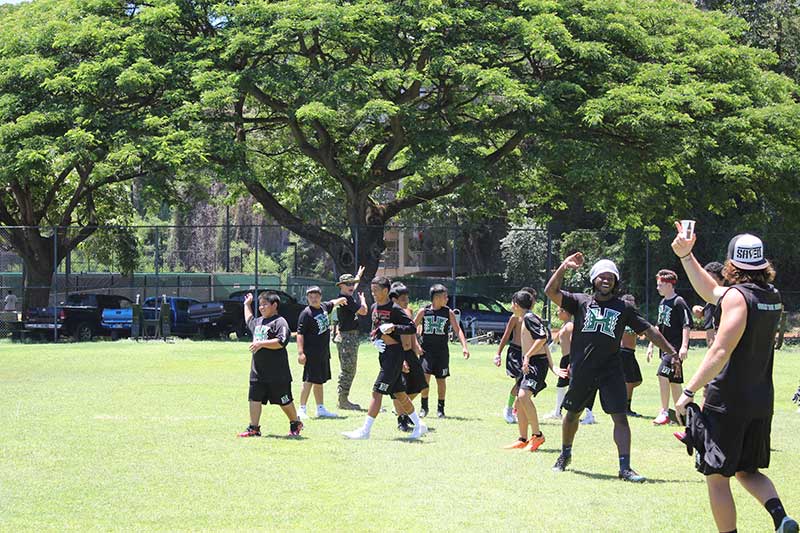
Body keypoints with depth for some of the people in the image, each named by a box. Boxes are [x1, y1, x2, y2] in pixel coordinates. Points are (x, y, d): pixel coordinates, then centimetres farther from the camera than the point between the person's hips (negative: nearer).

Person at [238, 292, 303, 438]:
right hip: (257, 371, 7)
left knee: (284, 401, 5)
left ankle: (296, 424, 23)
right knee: (254, 399, 2)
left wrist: (262, 343, -26)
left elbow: (281, 342, -24)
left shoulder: (280, 322, -11)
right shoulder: (258, 322, 16)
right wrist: (247, 304, 41)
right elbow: (249, 320, 41)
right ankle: (254, 428, 7)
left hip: (277, 372, -7)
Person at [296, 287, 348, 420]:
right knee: (309, 381, -10)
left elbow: (332, 304, 33)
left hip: (324, 353, 8)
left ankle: (321, 409, 20)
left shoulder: (324, 307, 8)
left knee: (319, 381, 14)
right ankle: (302, 409, -8)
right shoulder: (306, 314, -14)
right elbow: (300, 334, -18)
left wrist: (341, 300, 48)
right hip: (312, 353, -8)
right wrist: (300, 352, -25)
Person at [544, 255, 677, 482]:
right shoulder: (580, 301, 4)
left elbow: (649, 331, 8)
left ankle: (625, 467, -9)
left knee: (620, 418, -9)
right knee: (572, 413, 15)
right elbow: (551, 292, -8)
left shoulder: (624, 308, 6)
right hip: (581, 371, 0)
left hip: (611, 370, 0)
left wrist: (672, 352, 4)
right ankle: (565, 455, 38)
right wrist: (564, 267, -20)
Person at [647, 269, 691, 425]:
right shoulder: (662, 303, 15)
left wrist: (684, 346, -25)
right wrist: (651, 345, 22)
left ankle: (664, 412, -15)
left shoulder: (679, 303, -12)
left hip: (676, 347, -9)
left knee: (663, 374, -18)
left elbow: (687, 325, -17)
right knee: (673, 380, 11)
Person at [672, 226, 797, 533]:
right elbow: (711, 292, 20)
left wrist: (689, 391, -21)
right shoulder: (772, 297, 10)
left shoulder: (737, 295, -15)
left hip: (728, 401, -8)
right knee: (747, 471, 18)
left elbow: (721, 351, -23)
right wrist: (686, 256, 18)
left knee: (716, 476, 2)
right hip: (761, 401, 8)